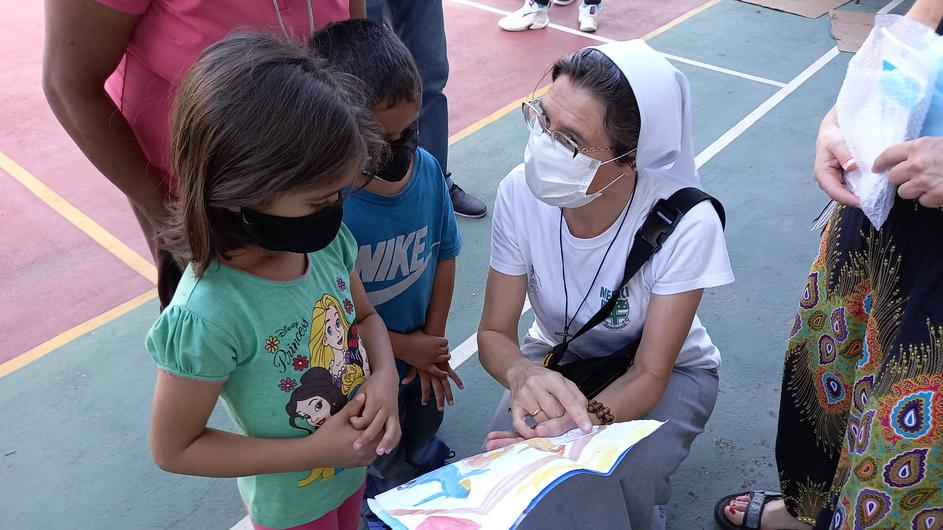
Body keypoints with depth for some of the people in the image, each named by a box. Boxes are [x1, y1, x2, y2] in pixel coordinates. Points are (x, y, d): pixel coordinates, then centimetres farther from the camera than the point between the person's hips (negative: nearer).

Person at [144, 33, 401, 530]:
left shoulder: (327, 239, -19)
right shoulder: (208, 316, -36)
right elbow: (173, 450, -22)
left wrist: (385, 376, -20)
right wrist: (314, 451, -24)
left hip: (354, 462, 5)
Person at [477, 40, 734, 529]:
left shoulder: (686, 224, -32)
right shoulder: (521, 193, -24)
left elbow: (650, 374, -23)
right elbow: (494, 333, -15)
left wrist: (580, 425, -45)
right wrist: (523, 374, -40)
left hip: (667, 371, -1)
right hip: (554, 359, 2)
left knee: (616, 487, -30)